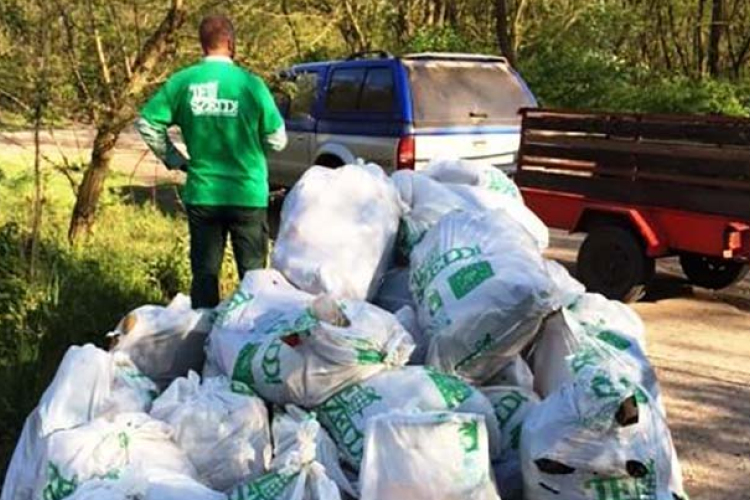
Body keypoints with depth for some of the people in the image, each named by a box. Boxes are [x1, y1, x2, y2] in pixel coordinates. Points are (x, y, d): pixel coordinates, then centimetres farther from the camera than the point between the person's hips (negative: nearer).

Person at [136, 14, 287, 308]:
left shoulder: (183, 81, -2)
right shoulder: (250, 84, -9)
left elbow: (146, 123, 2)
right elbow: (277, 141, -2)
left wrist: (174, 160, 11)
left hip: (202, 196, 2)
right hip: (248, 195, -2)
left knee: (204, 273, 12)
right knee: (253, 273, 10)